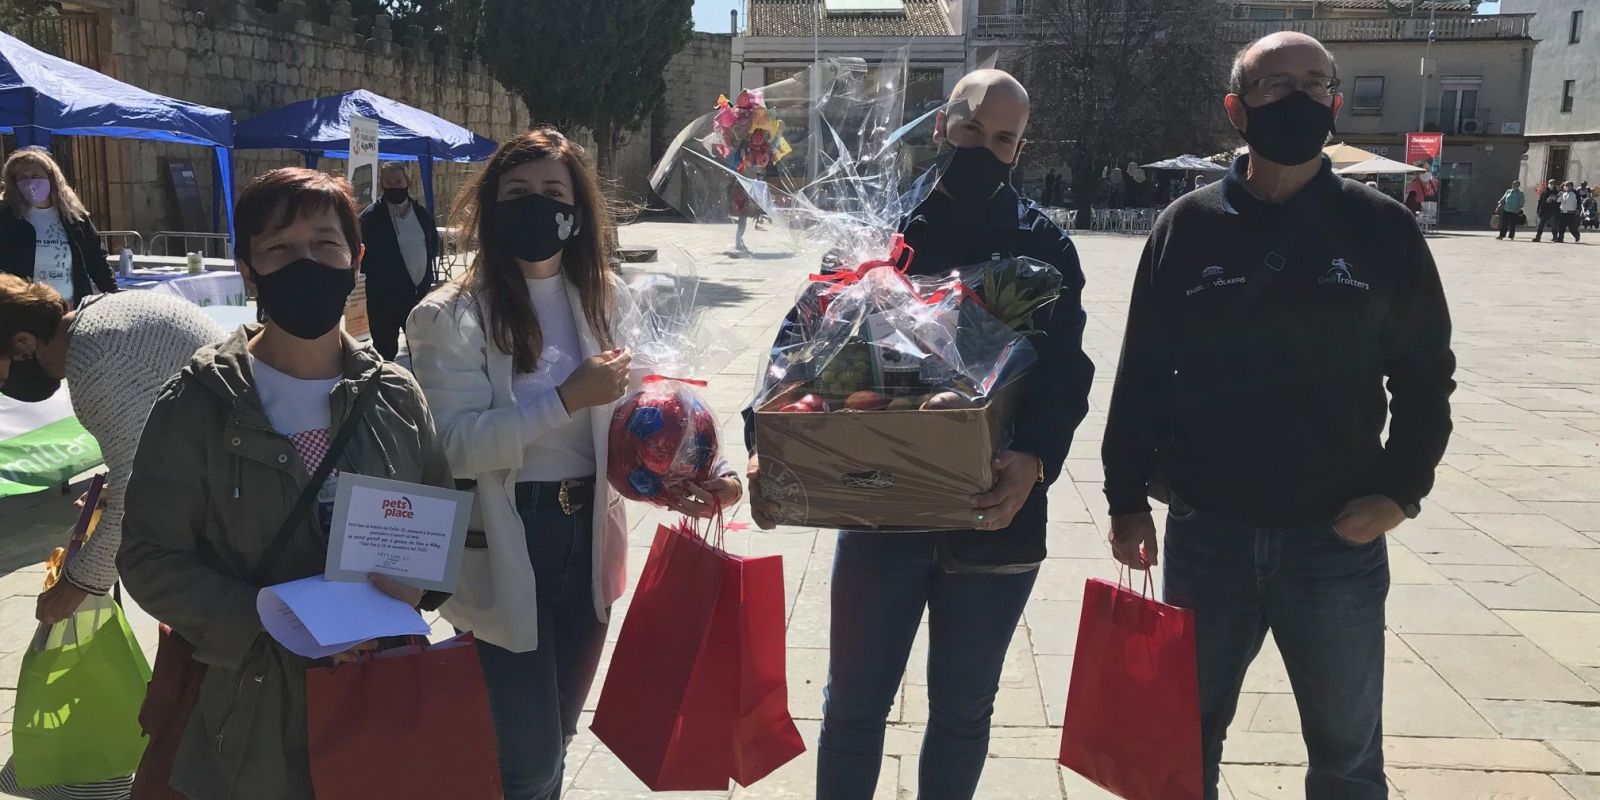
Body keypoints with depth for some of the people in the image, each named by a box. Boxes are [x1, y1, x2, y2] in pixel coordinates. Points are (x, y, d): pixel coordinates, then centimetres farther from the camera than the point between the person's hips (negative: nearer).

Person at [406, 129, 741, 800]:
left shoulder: (605, 299, 5)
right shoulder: (452, 317, -10)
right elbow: (456, 447, -20)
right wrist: (568, 399, -25)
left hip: (589, 535, 5)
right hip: (505, 550, -5)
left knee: (556, 733, 20)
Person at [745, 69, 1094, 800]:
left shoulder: (1045, 246, 1)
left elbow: (1066, 369, -9)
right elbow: (803, 335, -5)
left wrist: (1036, 460, -30)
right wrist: (765, 439, -22)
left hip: (993, 517, 0)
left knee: (963, 709, 17)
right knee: (853, 704, 12)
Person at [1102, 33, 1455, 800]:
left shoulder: (1382, 229, -1)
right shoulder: (1187, 227, -1)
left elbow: (1425, 374, 5)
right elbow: (1140, 376, 2)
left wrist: (1402, 488, -6)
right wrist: (1126, 497, 0)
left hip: (1339, 539, 0)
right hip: (1206, 532, 0)